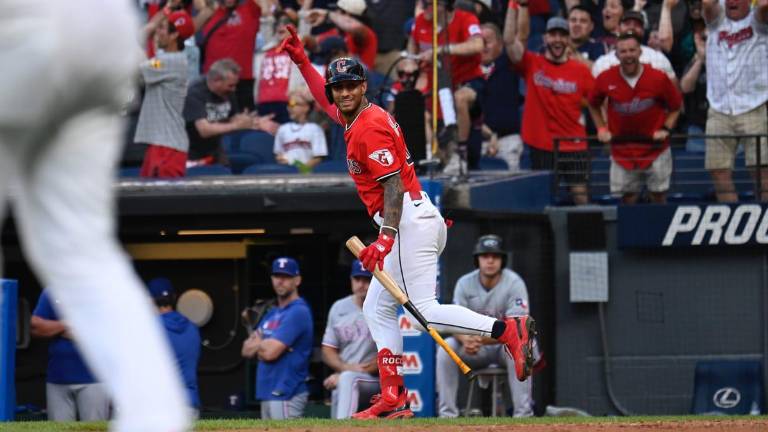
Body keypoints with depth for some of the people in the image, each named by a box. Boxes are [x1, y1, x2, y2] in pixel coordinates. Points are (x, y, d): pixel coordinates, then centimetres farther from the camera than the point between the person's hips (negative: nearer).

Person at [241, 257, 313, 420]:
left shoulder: (298, 312, -10)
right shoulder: (272, 314, 19)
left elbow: (270, 351, -17)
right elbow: (246, 350, 16)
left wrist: (257, 343, 5)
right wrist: (263, 345, -6)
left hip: (287, 395, -10)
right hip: (268, 394, 10)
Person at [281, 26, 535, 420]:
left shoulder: (370, 127, -14)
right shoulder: (355, 117, 15)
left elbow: (394, 185, -21)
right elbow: (325, 99, 39)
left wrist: (385, 239, -29)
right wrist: (301, 61, 33)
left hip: (410, 222, -10)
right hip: (413, 224, 10)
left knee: (427, 311, -18)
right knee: (377, 308, 13)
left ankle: (509, 331, -29)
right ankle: (393, 399, 9)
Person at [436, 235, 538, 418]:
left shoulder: (514, 283, -15)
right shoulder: (465, 283, -5)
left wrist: (483, 340, -42)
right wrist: (466, 339, -37)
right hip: (475, 350, 3)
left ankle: (523, 415, -34)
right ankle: (447, 415, -22)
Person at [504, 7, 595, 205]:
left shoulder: (581, 70, 3)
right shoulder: (532, 64, 1)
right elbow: (510, 40, -11)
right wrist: (515, 6, -18)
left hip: (574, 145, 0)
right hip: (541, 146, 0)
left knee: (581, 196, -3)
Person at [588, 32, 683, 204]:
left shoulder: (658, 78, -10)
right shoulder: (605, 79, -7)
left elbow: (676, 106, 4)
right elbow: (594, 105, 13)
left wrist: (666, 129, -9)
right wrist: (602, 128, 2)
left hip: (654, 148, -1)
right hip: (621, 150, 1)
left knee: (658, 196, 3)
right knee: (628, 197, 2)